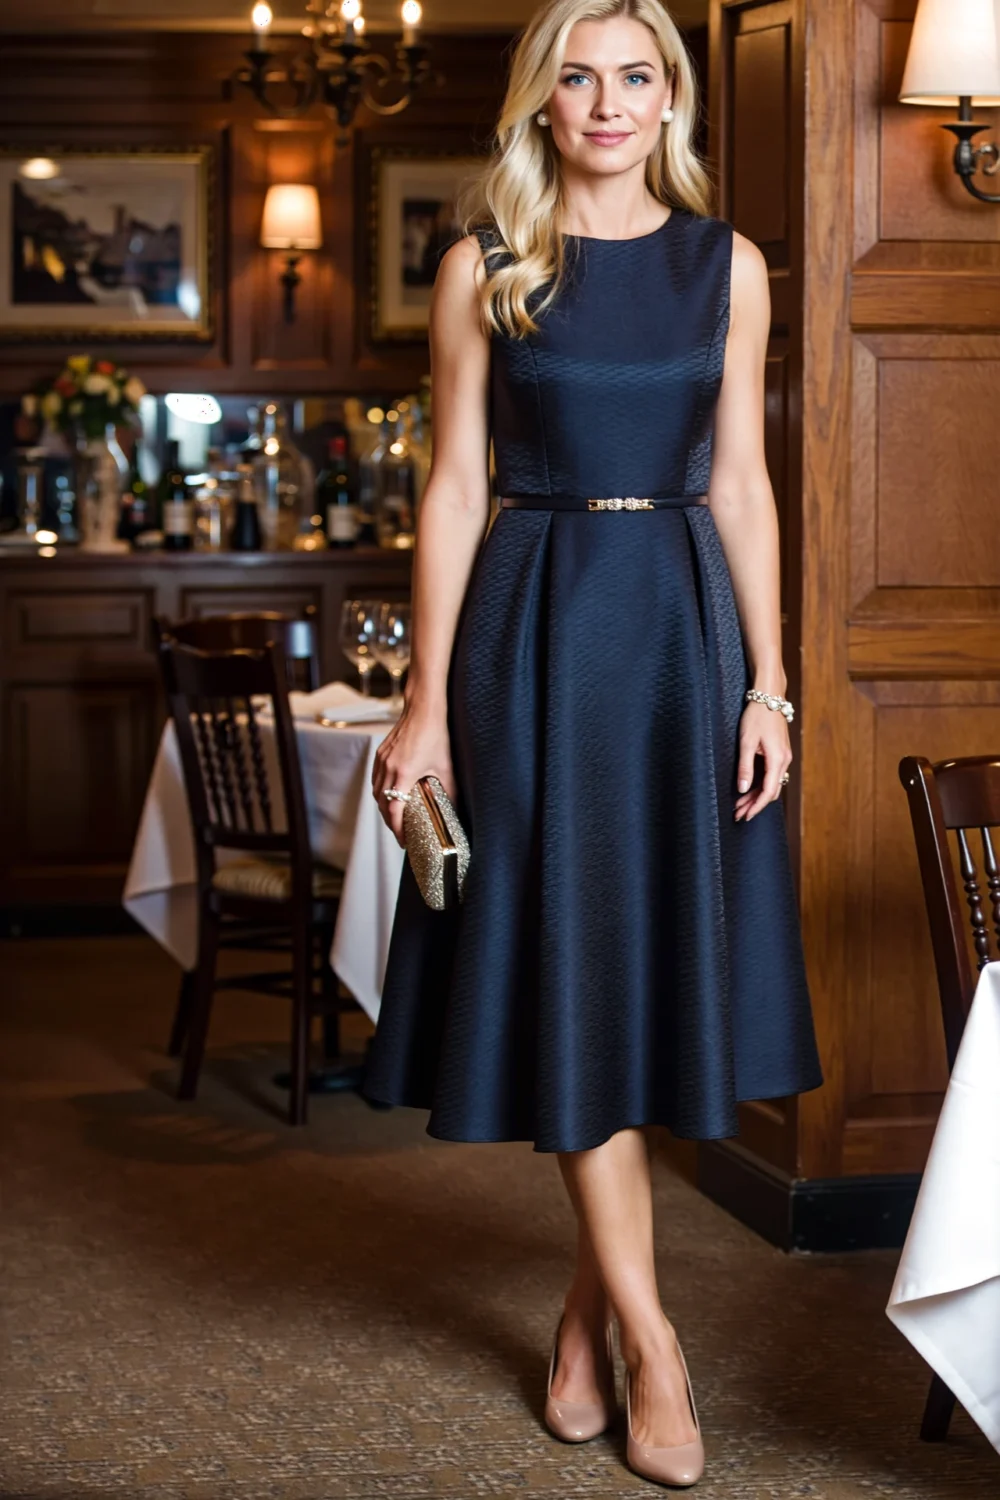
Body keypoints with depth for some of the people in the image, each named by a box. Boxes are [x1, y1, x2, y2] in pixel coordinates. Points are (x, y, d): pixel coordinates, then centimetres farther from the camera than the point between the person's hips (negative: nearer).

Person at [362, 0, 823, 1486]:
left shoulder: (725, 265, 7)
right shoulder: (485, 268, 2)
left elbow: (741, 483, 6)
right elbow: (455, 489, 1)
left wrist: (768, 682, -1)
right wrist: (426, 700, -4)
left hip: (685, 631, 2)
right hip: (536, 628, -2)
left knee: (658, 962, 4)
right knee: (575, 969, -2)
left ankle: (589, 1302, 19)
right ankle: (648, 1336, 3)